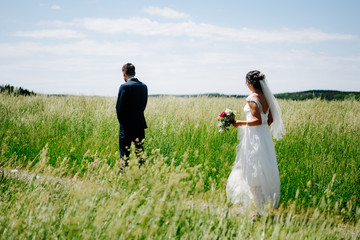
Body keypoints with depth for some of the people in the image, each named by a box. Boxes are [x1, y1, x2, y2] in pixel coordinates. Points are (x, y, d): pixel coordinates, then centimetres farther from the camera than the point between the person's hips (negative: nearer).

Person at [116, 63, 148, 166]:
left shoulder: (125, 87, -13)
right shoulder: (144, 86, 6)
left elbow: (119, 107, -12)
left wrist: (122, 122, 4)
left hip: (127, 127, -6)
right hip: (140, 125, 6)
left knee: (124, 154, -1)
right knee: (140, 153, 13)